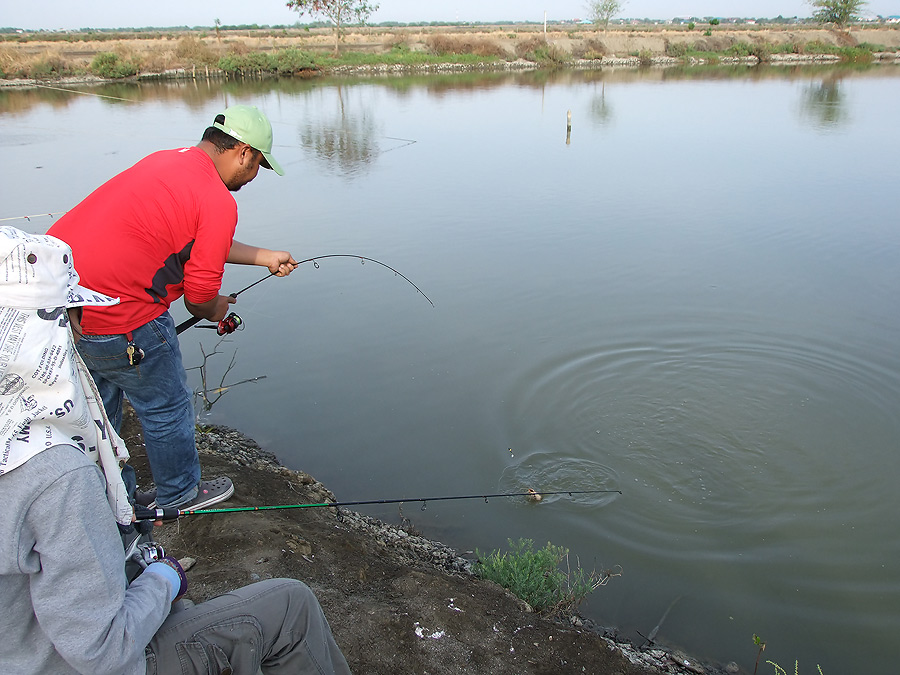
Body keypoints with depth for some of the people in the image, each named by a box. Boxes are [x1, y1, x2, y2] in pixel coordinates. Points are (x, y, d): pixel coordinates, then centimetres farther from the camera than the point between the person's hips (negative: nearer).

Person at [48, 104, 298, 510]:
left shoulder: (167, 160, 13)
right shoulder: (218, 202, -15)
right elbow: (200, 297, -11)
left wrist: (264, 257, 30)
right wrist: (217, 311, 13)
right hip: (115, 318, -9)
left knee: (98, 403, 26)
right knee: (167, 408, 13)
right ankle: (178, 495, 35)